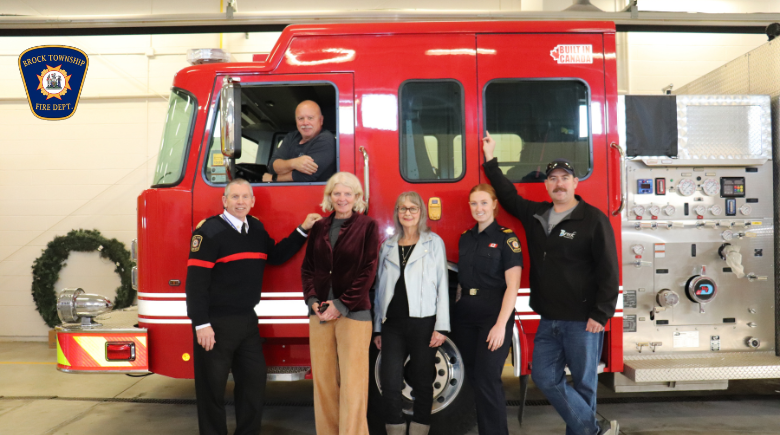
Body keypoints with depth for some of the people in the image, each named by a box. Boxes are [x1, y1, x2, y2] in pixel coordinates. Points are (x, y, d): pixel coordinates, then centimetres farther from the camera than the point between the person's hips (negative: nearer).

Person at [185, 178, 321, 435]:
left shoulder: (256, 228, 10)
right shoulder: (209, 231, -11)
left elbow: (275, 256, 23)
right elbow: (196, 280, -16)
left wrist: (302, 230, 14)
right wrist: (201, 324, -21)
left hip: (247, 321, 7)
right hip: (216, 323, -7)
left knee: (254, 380, 15)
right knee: (212, 387, 4)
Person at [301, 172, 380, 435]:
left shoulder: (368, 226, 0)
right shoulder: (319, 228, 12)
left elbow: (368, 271, -6)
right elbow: (307, 267, 13)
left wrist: (341, 305, -10)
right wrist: (312, 300, -3)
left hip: (354, 312, -4)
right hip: (319, 312, 4)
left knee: (352, 382, -3)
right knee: (323, 380, 6)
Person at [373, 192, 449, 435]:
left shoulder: (433, 243, 3)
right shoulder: (388, 246, 13)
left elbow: (442, 286, -2)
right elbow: (381, 288, 15)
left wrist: (440, 327, -8)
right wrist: (377, 328, 13)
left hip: (423, 323, -3)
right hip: (392, 324, 3)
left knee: (422, 383, 6)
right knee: (390, 385, -2)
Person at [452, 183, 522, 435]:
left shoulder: (506, 238, -6)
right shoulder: (465, 238, 12)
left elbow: (512, 286, -12)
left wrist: (501, 324, -19)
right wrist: (457, 311, 9)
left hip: (493, 315, -6)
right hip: (465, 316, 6)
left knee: (487, 380, -8)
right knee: (473, 377, 10)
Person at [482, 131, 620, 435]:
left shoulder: (593, 219, -7)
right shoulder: (535, 215, 10)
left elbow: (608, 270, -10)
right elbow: (508, 195, 27)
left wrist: (600, 315, -14)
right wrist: (490, 160, 27)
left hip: (583, 320, -6)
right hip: (549, 320, 7)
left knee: (583, 383, 4)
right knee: (546, 377, 7)